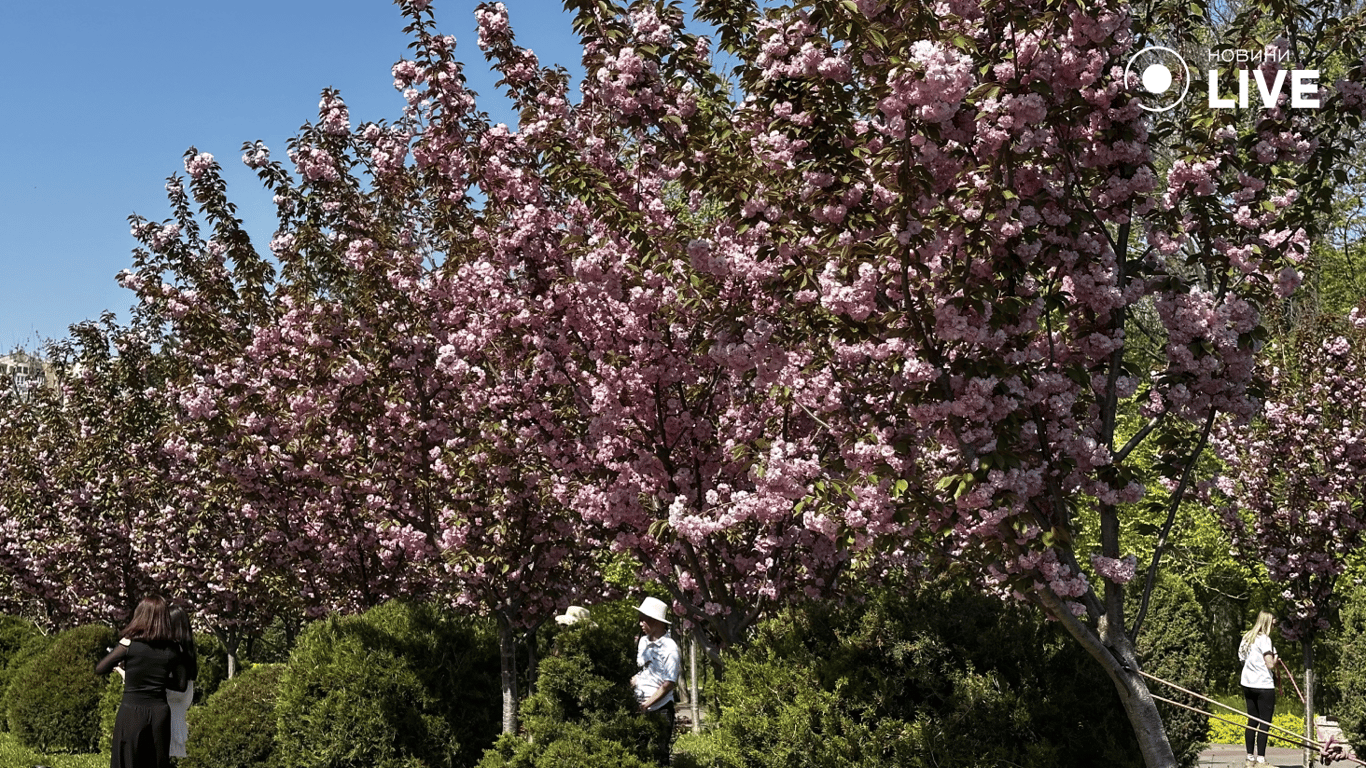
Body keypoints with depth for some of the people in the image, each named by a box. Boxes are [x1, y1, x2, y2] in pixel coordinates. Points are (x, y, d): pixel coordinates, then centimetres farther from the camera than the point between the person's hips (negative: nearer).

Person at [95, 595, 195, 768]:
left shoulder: (129, 644, -7)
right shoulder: (172, 649, 0)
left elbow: (99, 669, 0)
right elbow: (181, 684, 6)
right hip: (159, 713, 3)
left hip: (131, 712, -2)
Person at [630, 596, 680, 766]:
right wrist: (634, 680, 1)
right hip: (640, 707, 6)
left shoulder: (670, 648, -12)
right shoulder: (642, 641, 8)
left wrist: (647, 704, -15)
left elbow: (669, 684, -13)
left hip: (660, 709, -6)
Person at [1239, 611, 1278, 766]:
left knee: (1252, 721, 12)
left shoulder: (1247, 638, 13)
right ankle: (1261, 759, -8)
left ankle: (1250, 758, 15)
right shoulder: (1264, 639, -11)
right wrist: (1275, 659, 3)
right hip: (1264, 685, -8)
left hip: (1248, 684, 8)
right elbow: (1270, 665, -16)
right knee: (1265, 723, -4)